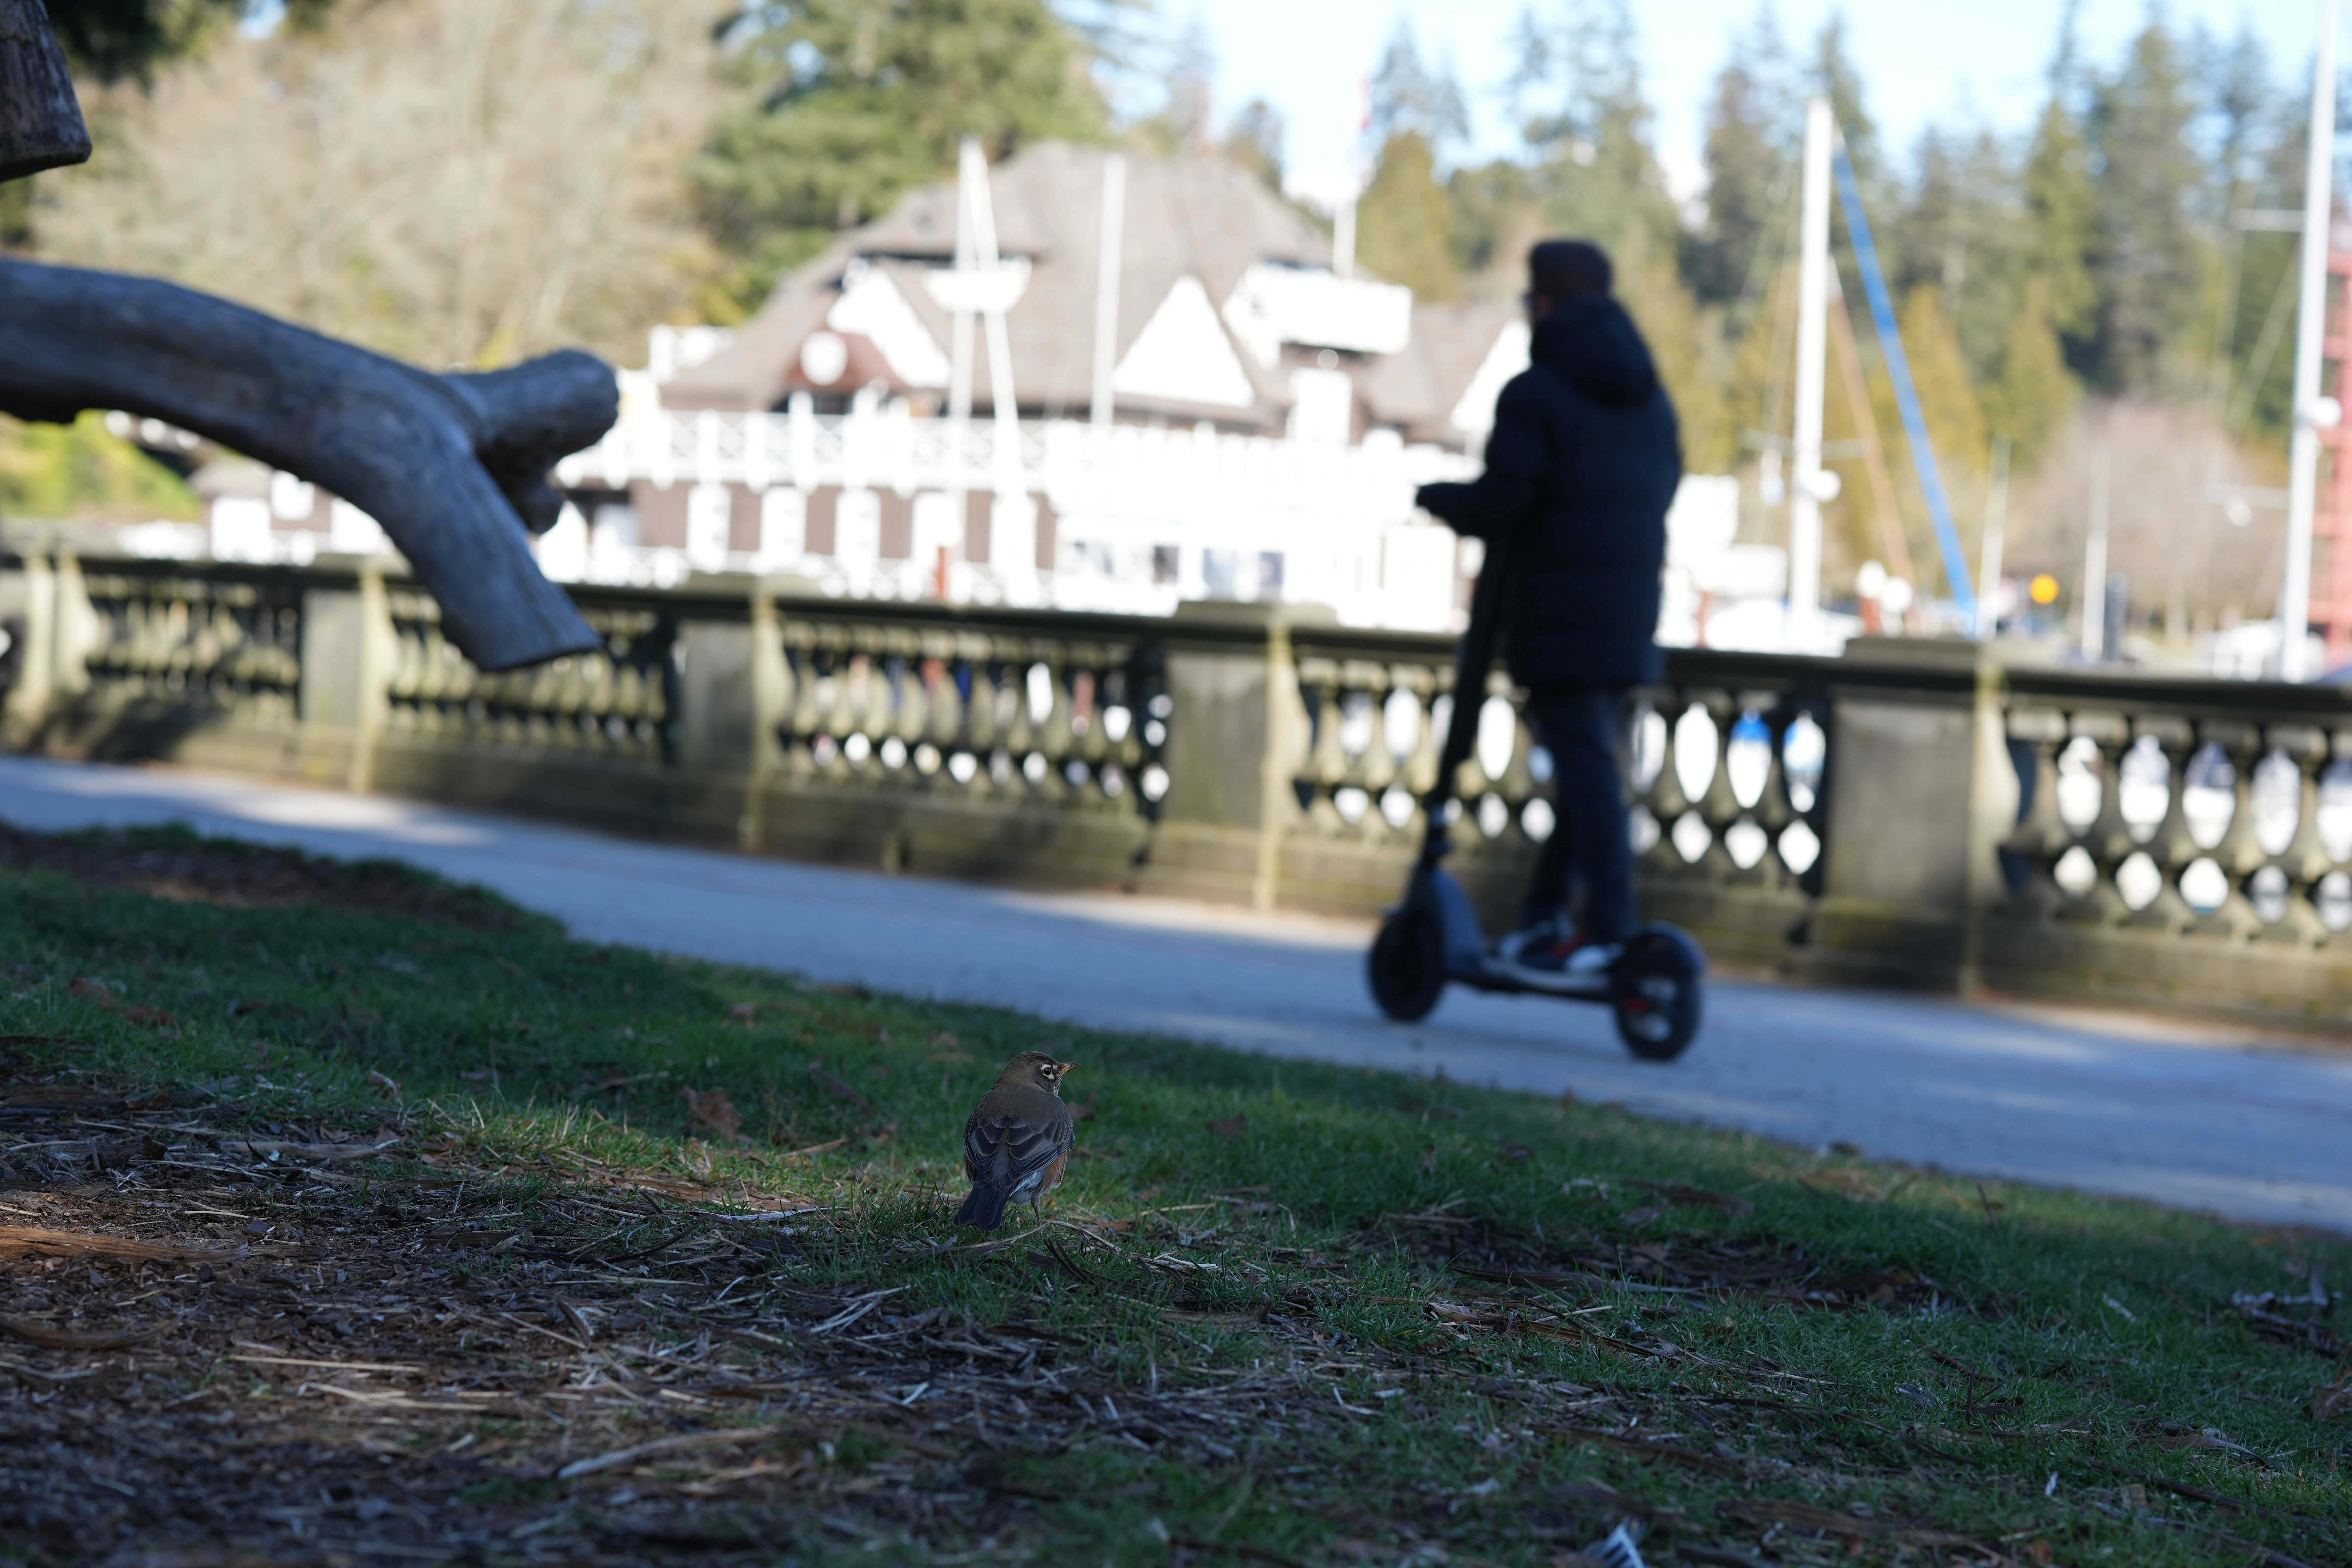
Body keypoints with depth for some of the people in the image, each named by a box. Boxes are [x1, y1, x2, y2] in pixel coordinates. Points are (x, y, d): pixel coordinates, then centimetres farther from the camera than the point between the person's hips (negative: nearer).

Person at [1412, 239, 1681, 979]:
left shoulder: (1535, 394, -10)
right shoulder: (1649, 394, 14)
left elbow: (1501, 503, -15)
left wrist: (1437, 497, 4)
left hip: (1559, 609, -7)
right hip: (1632, 606, 7)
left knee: (1585, 763, -7)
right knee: (1587, 758, 12)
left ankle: (1611, 928, -9)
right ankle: (1546, 914, 17)